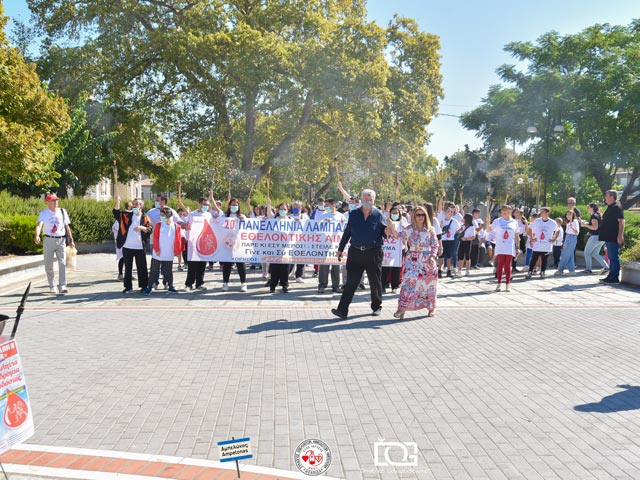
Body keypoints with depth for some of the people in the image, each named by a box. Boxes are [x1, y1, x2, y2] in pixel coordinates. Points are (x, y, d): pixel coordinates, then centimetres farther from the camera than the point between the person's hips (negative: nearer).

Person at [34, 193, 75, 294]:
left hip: (61, 240, 2)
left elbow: (67, 226, 15)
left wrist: (71, 240, 12)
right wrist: (36, 236, -38)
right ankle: (52, 286, 20)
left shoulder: (62, 212, 8)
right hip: (49, 240, -1)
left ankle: (62, 286, -11)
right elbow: (39, 225, -20)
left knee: (62, 263, -9)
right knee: (48, 265, 5)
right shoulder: (44, 213, -3)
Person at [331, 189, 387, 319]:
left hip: (373, 253, -1)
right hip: (356, 252, 1)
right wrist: (340, 249, 14)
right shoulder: (354, 214, 7)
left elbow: (384, 232, 5)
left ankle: (377, 307, 28)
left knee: (375, 282, 11)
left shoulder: (378, 215, 3)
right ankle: (342, 310, -4)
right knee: (351, 281, -3)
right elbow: (347, 233, 13)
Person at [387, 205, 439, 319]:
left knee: (429, 284, 9)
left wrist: (433, 256, -12)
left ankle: (431, 307, 28)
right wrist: (393, 229, -32)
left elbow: (435, 245, 1)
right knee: (409, 281, -14)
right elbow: (398, 235, -13)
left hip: (427, 260, 1)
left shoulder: (430, 230, 2)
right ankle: (402, 308, -11)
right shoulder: (409, 229, 1)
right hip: (413, 260, -1)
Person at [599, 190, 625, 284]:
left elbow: (621, 221, -20)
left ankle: (615, 278, -4)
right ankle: (611, 276, 21)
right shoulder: (610, 208, 18)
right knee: (611, 258, 14)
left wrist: (620, 235, -26)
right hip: (609, 237, 10)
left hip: (614, 238, -10)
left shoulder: (617, 207, -12)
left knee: (614, 258, -7)